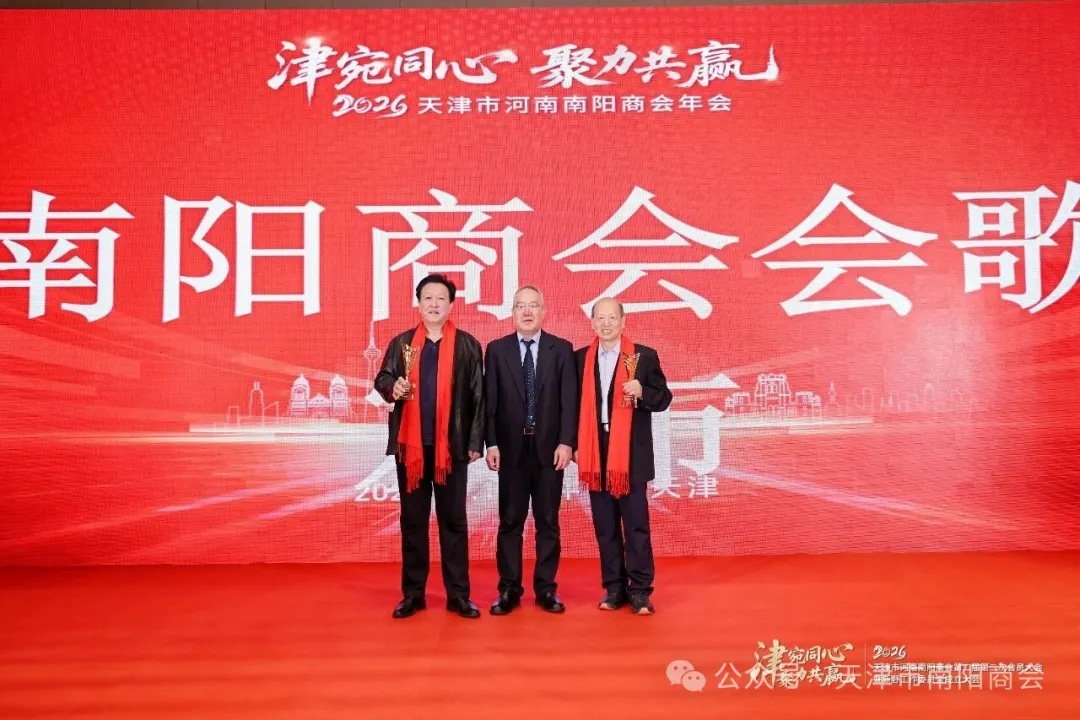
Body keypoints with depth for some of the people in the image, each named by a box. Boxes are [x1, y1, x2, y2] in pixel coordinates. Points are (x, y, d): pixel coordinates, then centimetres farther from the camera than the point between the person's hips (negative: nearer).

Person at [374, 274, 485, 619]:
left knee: (454, 520, 5)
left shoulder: (467, 345, 3)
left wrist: (475, 441, -3)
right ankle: (413, 593, 20)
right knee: (412, 520, 9)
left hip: (452, 445, -2)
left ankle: (458, 594, 15)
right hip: (410, 444, 2)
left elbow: (477, 396, 1)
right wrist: (392, 387, -16)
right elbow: (382, 379, 9)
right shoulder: (401, 343, 9)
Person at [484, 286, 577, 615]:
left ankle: (545, 589, 18)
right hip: (511, 447, 0)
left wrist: (566, 442, -9)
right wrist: (491, 443, -6)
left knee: (548, 521, 7)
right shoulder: (496, 350, 5)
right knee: (510, 521, 6)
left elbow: (569, 400, -1)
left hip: (549, 447, 0)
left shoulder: (562, 349, 4)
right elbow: (489, 401, 2)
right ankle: (509, 589, 16)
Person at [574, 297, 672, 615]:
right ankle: (614, 587, 19)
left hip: (631, 451, -3)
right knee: (605, 524, 8)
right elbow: (576, 403, 11)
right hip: (595, 451, 3)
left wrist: (642, 392, -19)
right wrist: (575, 444, 5)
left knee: (636, 523, 0)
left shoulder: (644, 356, 1)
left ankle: (640, 590, 10)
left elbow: (663, 398, 1)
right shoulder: (581, 358, 8)